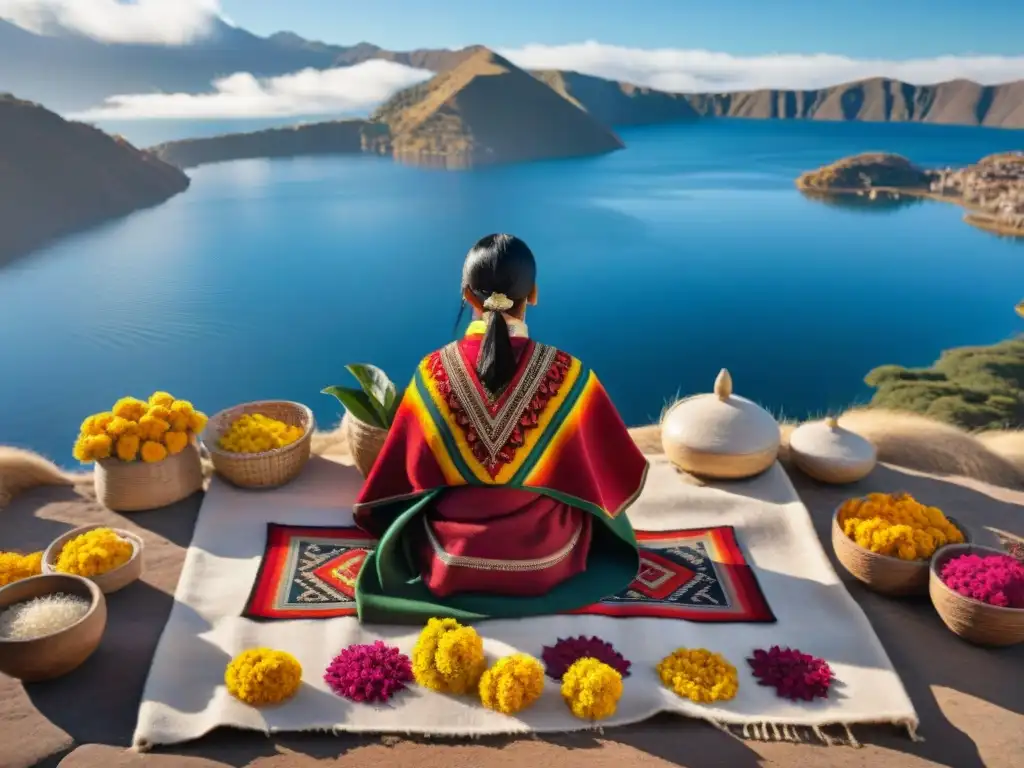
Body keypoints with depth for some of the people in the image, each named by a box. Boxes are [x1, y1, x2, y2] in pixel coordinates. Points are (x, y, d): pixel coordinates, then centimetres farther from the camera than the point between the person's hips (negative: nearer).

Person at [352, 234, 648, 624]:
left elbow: (412, 474, -1)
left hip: (452, 562, 1)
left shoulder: (432, 372, -15)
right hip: (545, 559, 0)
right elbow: (612, 470, -3)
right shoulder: (568, 373, -18)